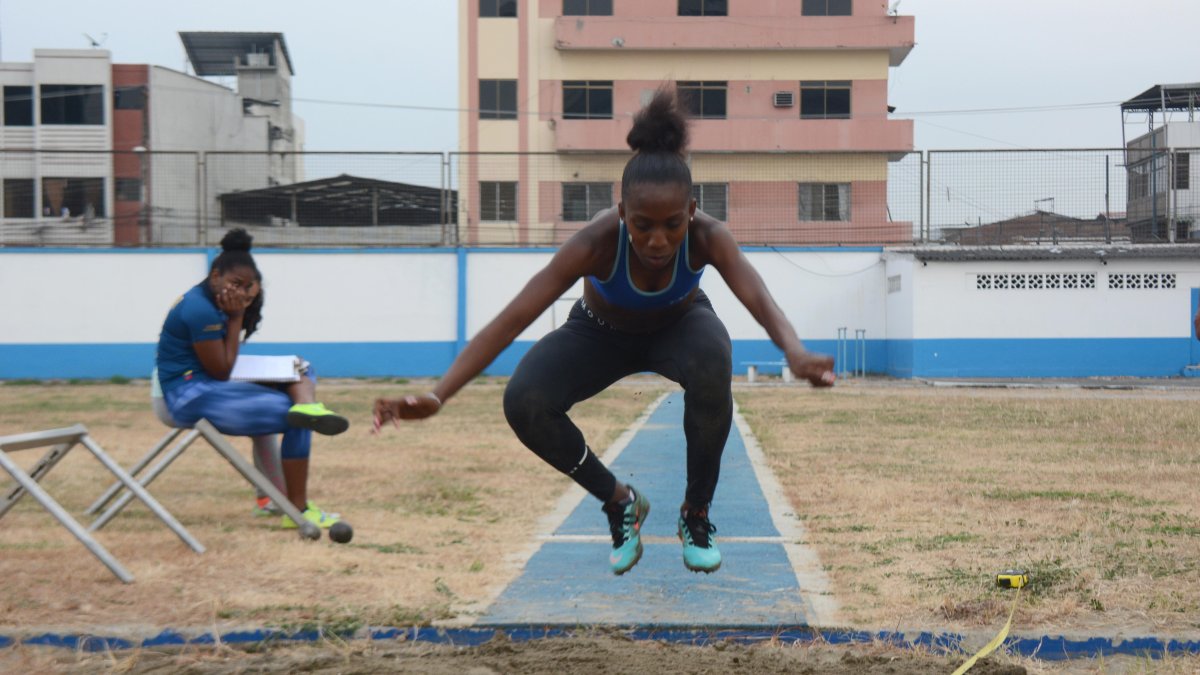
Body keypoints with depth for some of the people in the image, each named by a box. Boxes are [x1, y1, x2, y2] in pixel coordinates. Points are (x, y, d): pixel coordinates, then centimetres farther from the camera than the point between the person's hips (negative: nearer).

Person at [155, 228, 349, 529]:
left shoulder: (210, 300, 10)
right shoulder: (201, 309, -21)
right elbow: (221, 372, -17)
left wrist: (249, 302, -4)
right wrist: (235, 318, -13)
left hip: (208, 387, 11)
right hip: (193, 398, -11)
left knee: (301, 372, 7)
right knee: (297, 420, -19)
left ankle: (306, 404, -30)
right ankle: (297, 510, -19)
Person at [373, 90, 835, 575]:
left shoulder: (707, 237, -34)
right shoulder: (597, 242, -37)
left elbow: (760, 301, -48)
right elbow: (511, 319, -41)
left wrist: (795, 353, -72)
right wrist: (439, 395, -52)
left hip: (679, 325, 0)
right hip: (602, 331, 0)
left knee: (712, 368, -37)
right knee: (524, 403, -28)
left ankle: (697, 515, -11)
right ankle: (620, 503, -1)